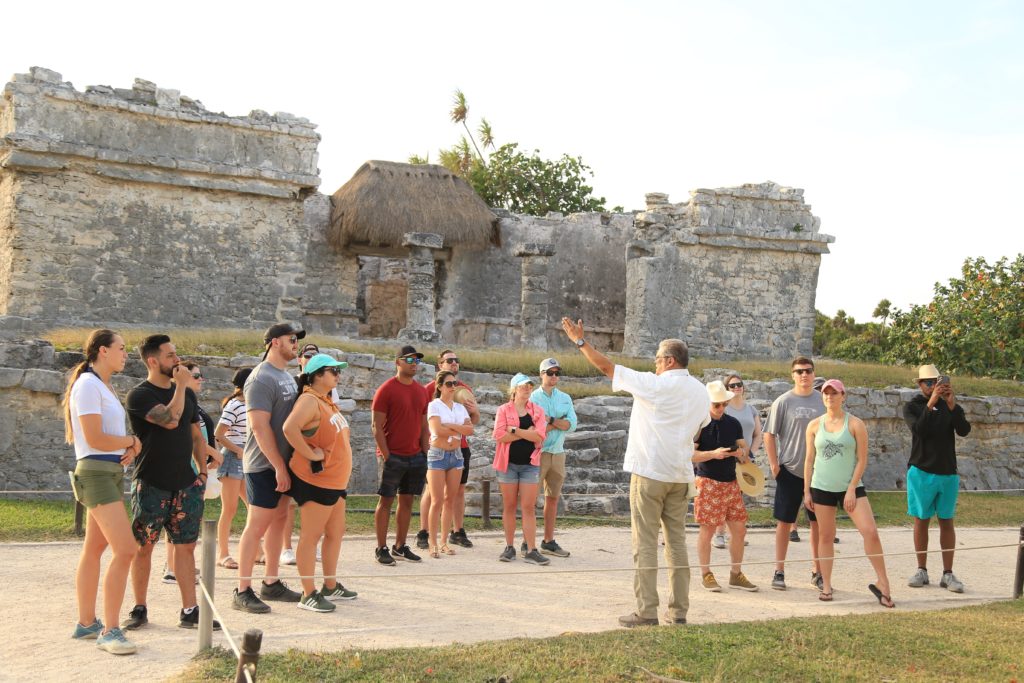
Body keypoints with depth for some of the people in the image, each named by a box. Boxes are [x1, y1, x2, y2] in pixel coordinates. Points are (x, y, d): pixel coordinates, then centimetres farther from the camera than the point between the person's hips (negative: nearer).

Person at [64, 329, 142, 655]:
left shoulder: (104, 386, 17)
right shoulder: (88, 384, -12)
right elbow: (94, 438, -18)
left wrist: (129, 447, -2)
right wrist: (133, 442, -4)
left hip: (112, 471, 10)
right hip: (96, 472, -10)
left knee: (94, 549, 13)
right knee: (125, 549, -15)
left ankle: (86, 623, 20)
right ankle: (109, 631, -11)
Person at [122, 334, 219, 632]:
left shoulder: (187, 394, 13)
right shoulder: (140, 395, -8)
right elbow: (170, 420, -24)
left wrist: (203, 471, 10)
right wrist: (181, 385, -15)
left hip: (186, 484, 5)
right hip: (151, 485, -5)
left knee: (185, 547, 4)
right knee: (142, 548, 3)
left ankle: (189, 611, 7)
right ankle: (139, 609, 16)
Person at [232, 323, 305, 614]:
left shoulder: (287, 376, 13)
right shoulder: (262, 379, -15)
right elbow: (260, 427, -20)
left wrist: (286, 465, 13)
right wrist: (279, 467, -19)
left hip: (283, 462, 9)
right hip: (264, 465, -9)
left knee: (279, 520, 12)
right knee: (257, 526, -6)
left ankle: (271, 584, 21)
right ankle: (242, 591, 0)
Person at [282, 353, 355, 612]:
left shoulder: (328, 402, 14)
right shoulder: (309, 400, -16)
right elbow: (289, 428, -34)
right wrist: (311, 454, -25)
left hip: (335, 481, 10)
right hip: (315, 481, -10)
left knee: (335, 533, 16)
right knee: (311, 536, -3)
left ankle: (331, 586, 28)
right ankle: (308, 594, 3)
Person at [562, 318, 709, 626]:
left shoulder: (654, 384, -9)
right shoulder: (702, 393, 9)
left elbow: (607, 367, -3)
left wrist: (580, 341, 7)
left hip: (649, 472, -6)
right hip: (681, 474, 6)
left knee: (645, 543, -3)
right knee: (677, 541, 9)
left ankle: (647, 611, -4)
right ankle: (679, 610, 12)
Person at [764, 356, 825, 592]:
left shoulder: (822, 401, 5)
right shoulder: (783, 402, -4)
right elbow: (769, 435, -3)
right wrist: (774, 465, -9)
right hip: (790, 471, -3)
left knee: (818, 522, 8)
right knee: (784, 522, 3)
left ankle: (817, 572, 19)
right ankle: (779, 572, 13)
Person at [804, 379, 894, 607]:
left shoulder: (855, 424, -2)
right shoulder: (814, 425, 5)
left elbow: (862, 460, -4)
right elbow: (809, 460, 8)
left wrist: (852, 489, -10)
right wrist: (806, 491, 3)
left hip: (850, 487, -2)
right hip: (821, 488, 2)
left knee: (870, 532, -12)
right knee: (825, 536, 6)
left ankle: (883, 583, -1)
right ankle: (826, 586, 15)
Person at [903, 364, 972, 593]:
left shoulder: (951, 406, 5)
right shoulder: (912, 407, 0)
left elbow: (964, 430, -11)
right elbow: (918, 429, -19)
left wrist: (952, 405, -23)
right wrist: (931, 403, -27)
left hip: (948, 473, 2)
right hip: (921, 472, -2)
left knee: (947, 522, 4)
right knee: (921, 521, 5)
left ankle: (948, 574, 7)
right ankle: (922, 571, 13)